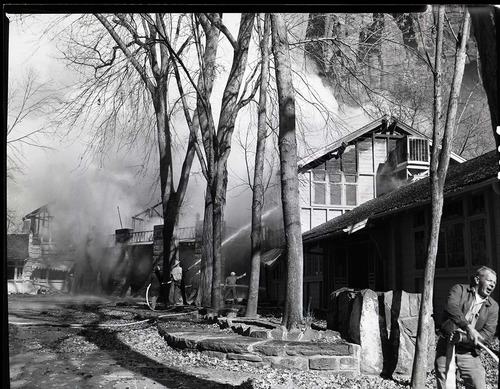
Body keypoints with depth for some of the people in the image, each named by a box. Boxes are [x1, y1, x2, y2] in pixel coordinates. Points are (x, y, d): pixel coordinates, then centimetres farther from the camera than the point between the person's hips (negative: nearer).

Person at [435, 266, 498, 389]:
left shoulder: (493, 307, 5)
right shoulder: (459, 289, 1)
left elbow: (487, 337, -3)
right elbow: (451, 307, -21)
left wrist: (461, 337, -18)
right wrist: (467, 327, -36)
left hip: (469, 353, 2)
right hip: (446, 350, -2)